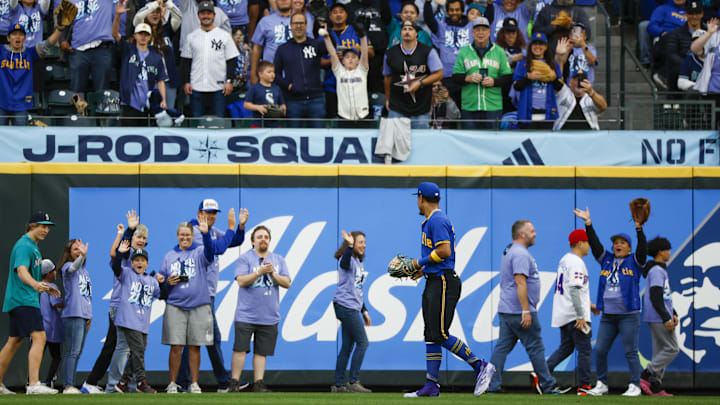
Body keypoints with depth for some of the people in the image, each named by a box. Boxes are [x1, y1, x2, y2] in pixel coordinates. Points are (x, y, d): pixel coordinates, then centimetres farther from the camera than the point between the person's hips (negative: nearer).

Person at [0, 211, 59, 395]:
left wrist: (46, 288, 37)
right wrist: (35, 284, -47)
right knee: (39, 337, -19)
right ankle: (34, 384, -28)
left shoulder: (33, 246, 19)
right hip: (23, 301, -11)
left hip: (18, 302, 11)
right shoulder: (24, 246, -13)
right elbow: (21, 270, -30)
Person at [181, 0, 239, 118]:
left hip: (218, 87, -1)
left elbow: (231, 61, 3)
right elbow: (186, 62, 11)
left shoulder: (224, 35, 5)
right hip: (196, 88, 2)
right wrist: (186, 82, 1)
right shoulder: (192, 37, 10)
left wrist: (229, 81, -6)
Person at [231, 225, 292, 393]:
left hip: (269, 316, 3)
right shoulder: (245, 258, 0)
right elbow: (241, 281, -10)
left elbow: (287, 283, 6)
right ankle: (234, 383, -2)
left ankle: (258, 384, 7)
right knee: (240, 349, -7)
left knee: (261, 352, 4)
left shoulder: (279, 260, 12)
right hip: (246, 314, -3)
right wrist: (259, 272, -19)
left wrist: (273, 274, -11)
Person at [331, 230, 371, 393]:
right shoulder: (347, 260, -9)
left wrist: (364, 311, 25)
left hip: (352, 308, 9)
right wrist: (350, 246, -53)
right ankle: (353, 382, -8)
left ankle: (339, 384, 9)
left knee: (347, 346, 8)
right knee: (362, 342, -10)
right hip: (346, 305, -9)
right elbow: (344, 263, -37)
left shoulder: (358, 263, 20)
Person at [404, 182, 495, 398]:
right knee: (431, 335, 7)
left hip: (443, 282, -11)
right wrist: (423, 269, 16)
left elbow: (445, 250, -22)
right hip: (433, 283, 11)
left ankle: (480, 366, -9)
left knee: (440, 335, -14)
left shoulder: (437, 220, -12)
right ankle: (431, 385, 6)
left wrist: (422, 262, -11)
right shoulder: (431, 221, 20)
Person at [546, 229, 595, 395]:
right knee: (585, 350, -2)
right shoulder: (576, 262, -15)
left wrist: (588, 304, 26)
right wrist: (580, 316, -25)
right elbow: (574, 290, -23)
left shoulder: (565, 260, 16)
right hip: (574, 314, -9)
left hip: (563, 315, 9)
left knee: (565, 348, 15)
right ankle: (584, 386, -1)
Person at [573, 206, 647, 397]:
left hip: (628, 315, -5)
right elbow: (595, 244, 8)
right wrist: (588, 223, -1)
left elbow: (642, 248, -14)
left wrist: (639, 228, -26)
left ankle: (635, 386, 1)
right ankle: (601, 384, 13)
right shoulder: (606, 259, 14)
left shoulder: (634, 262, 2)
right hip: (608, 315, 5)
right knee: (600, 350, 3)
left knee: (630, 352, -4)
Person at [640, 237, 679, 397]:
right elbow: (655, 297, -21)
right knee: (672, 349, -11)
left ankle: (656, 387, 5)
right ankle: (646, 376, -13)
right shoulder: (656, 271, -13)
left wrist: (673, 314, 20)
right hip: (658, 317, -10)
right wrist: (666, 318, -23)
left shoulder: (660, 270, 19)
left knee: (660, 351, 8)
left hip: (660, 318, 10)